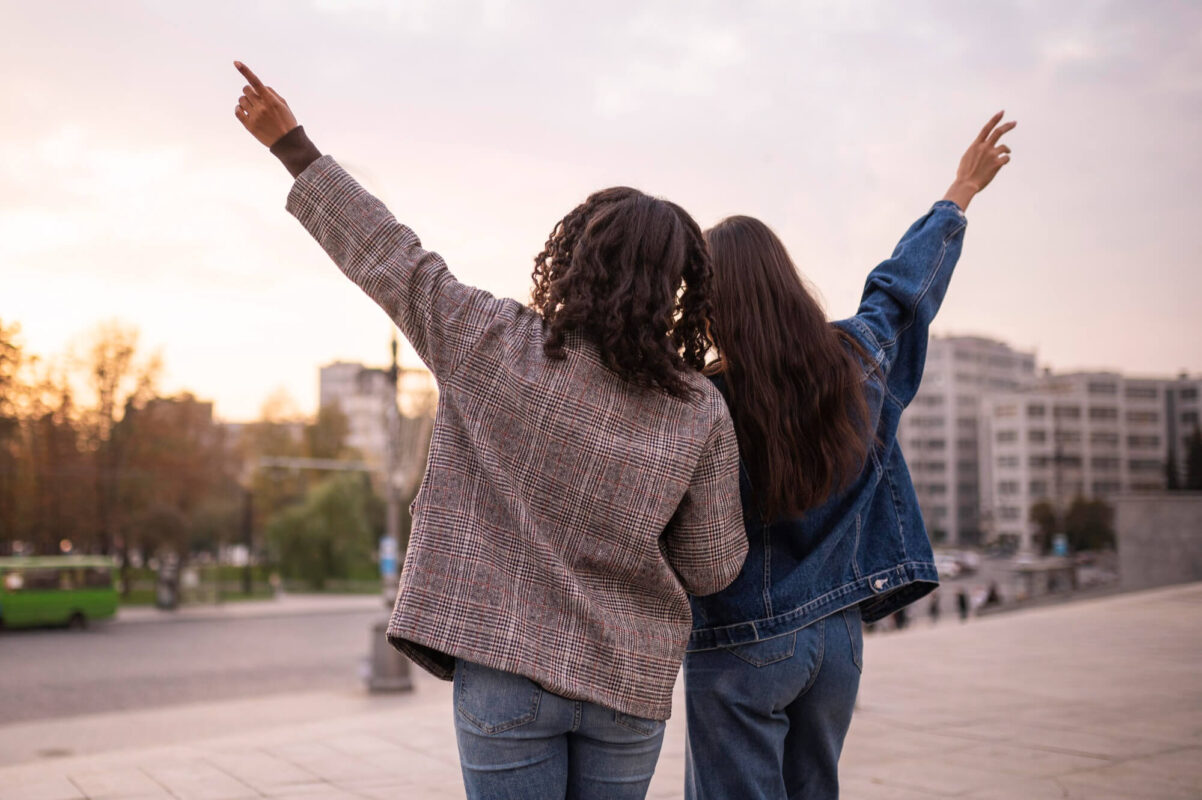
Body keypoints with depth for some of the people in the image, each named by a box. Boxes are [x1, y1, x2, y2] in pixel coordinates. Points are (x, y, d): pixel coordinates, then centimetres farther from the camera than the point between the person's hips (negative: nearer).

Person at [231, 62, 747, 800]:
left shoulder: (494, 346, -10)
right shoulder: (703, 414, -7)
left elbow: (387, 253, -1)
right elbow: (713, 569, 0)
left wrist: (292, 144, 11)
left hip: (506, 667, -2)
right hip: (628, 684, 2)